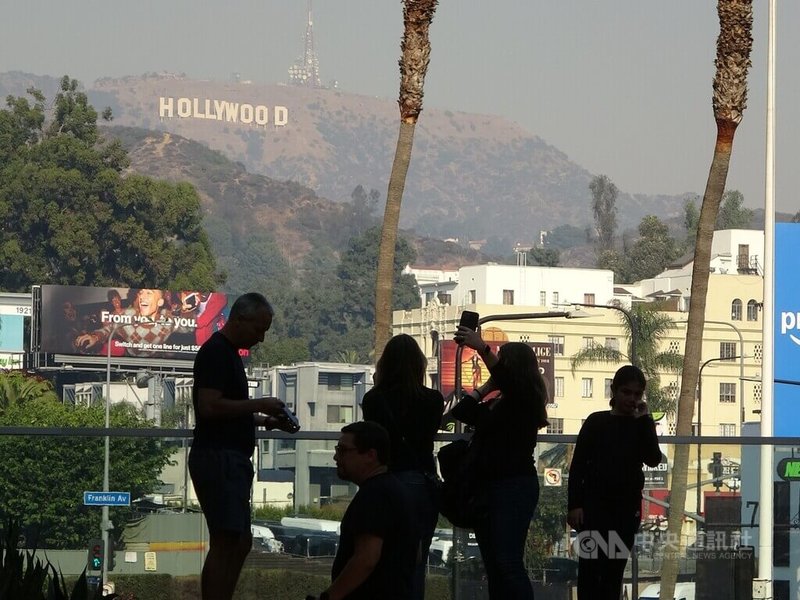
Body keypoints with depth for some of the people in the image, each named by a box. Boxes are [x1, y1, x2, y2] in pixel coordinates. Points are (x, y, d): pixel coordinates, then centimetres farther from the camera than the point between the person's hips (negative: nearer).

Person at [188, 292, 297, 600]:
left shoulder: (228, 353, 19)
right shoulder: (215, 352, -13)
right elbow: (209, 407, -23)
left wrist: (264, 420, 14)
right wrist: (258, 405, -17)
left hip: (231, 459, 11)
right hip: (218, 458, -11)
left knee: (240, 542, 14)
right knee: (224, 543, -11)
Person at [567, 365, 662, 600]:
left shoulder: (642, 426, 8)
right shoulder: (597, 421, 0)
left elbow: (653, 459, -9)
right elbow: (578, 465, -2)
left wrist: (644, 419, -9)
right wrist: (574, 504, -10)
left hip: (627, 505, 3)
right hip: (594, 503, -3)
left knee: (615, 568, 5)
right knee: (590, 566, -12)